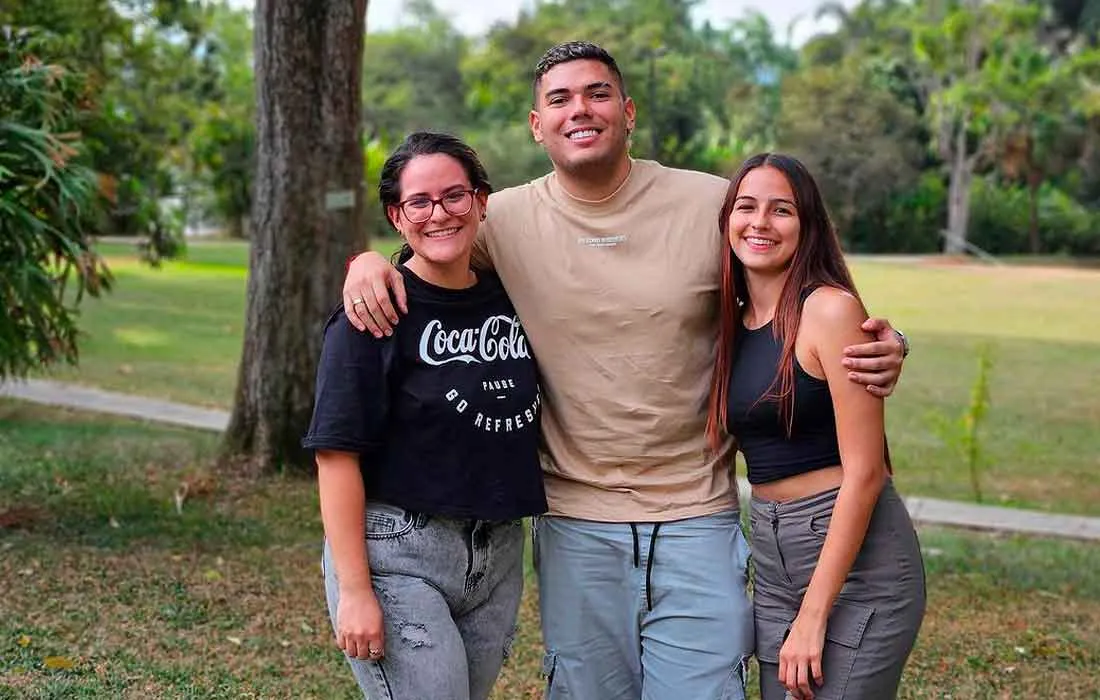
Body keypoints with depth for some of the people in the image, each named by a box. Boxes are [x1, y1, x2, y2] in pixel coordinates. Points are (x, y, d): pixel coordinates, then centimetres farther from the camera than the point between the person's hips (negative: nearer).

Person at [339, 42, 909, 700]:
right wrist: (368, 261, -10)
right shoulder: (505, 220, 0)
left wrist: (879, 351, -13)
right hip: (575, 526, 2)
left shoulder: (713, 205, -3)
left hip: (698, 519, -1)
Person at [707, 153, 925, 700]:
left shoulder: (830, 309, -14)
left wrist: (813, 615, -17)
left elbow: (863, 471, -17)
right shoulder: (732, 322, 7)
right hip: (773, 560, 7)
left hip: (856, 557, -6)